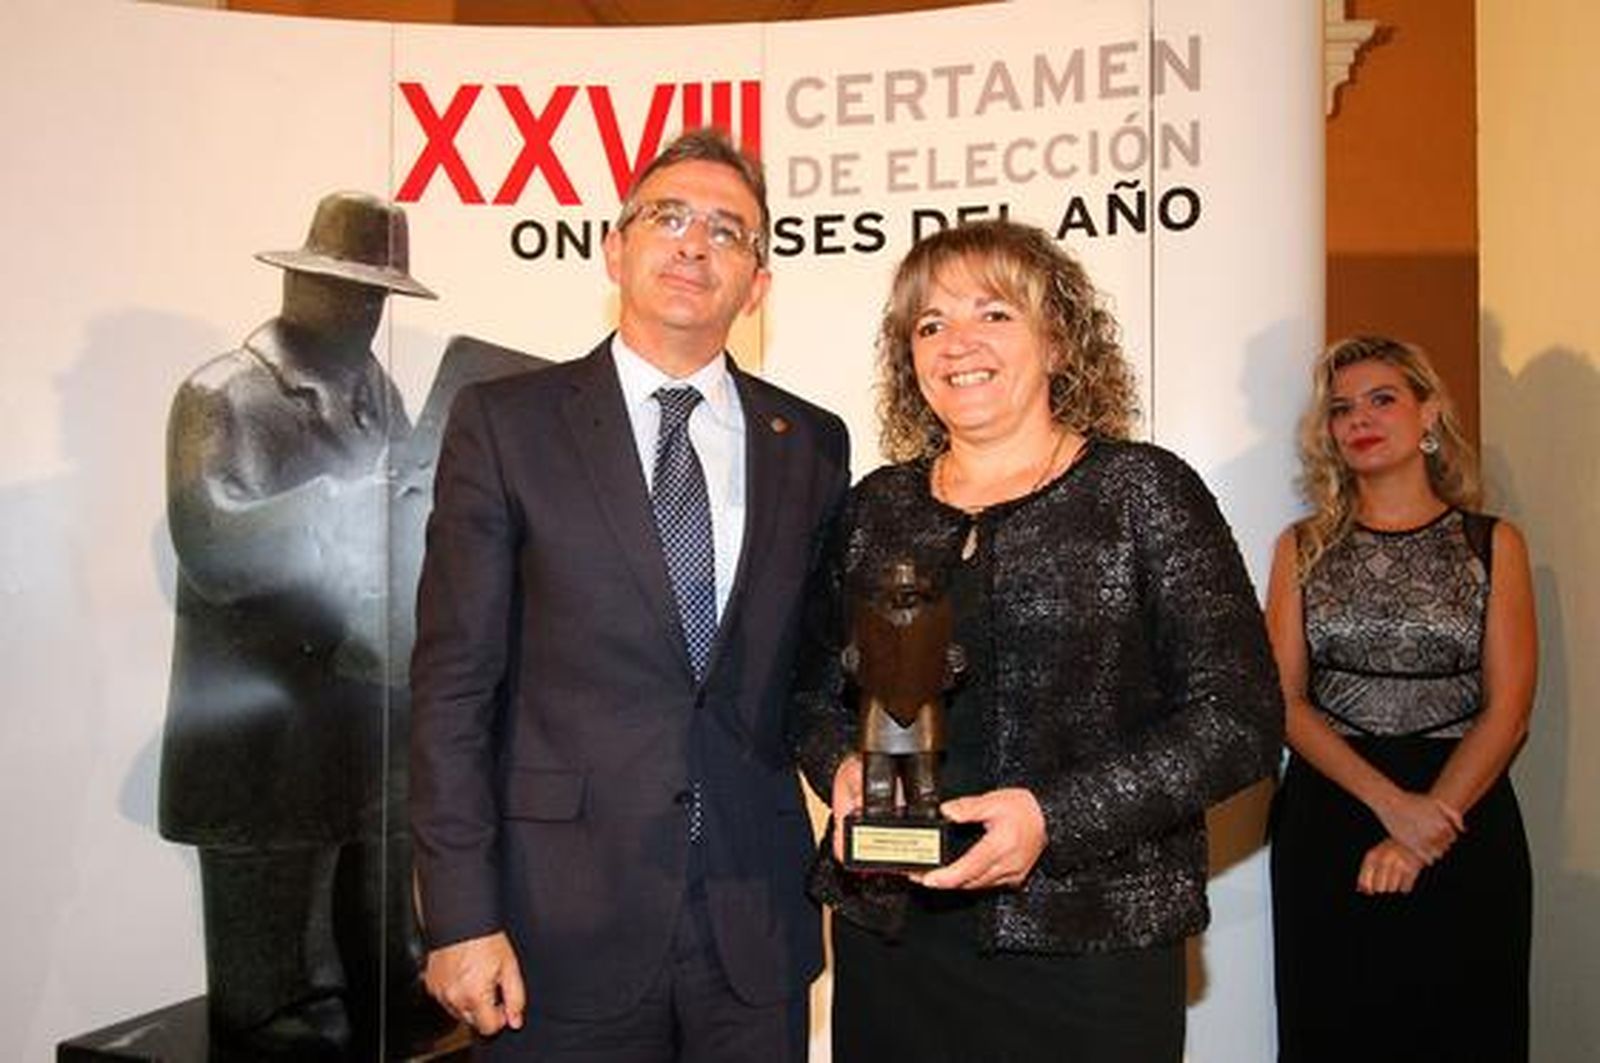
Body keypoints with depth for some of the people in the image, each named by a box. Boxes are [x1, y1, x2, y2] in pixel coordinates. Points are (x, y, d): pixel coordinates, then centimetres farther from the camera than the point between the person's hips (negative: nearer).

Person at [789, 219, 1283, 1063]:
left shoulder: (1142, 490, -4)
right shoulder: (875, 508, 7)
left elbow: (1240, 718, -9)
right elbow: (816, 692, 14)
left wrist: (1056, 816, -18)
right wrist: (843, 766, -7)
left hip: (1089, 944, -3)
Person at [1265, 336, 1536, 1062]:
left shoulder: (1492, 544, 4)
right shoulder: (1303, 548, 6)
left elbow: (1507, 711, -3)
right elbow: (1283, 699, -2)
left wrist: (1426, 827, -15)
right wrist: (1390, 802, -15)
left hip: (1465, 817, 0)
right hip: (1325, 815, 1)